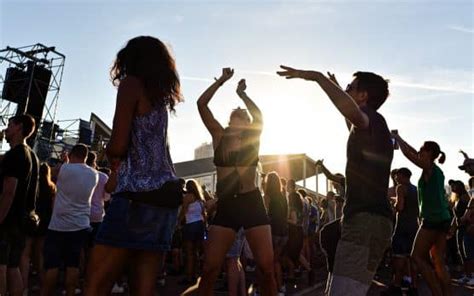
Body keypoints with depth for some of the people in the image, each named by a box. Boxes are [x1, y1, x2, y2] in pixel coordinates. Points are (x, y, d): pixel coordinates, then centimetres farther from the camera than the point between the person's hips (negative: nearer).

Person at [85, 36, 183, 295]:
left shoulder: (131, 83, 2)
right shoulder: (162, 95, 23)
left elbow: (117, 146, -8)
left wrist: (110, 154, 12)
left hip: (137, 196, -8)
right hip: (164, 195, 8)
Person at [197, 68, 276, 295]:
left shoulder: (253, 137, 6)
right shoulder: (219, 136, 9)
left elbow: (258, 116, -12)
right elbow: (201, 104, 3)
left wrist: (242, 93, 5)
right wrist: (222, 80, 8)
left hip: (251, 203, -1)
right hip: (226, 206, 1)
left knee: (266, 267, -3)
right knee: (210, 268, -2)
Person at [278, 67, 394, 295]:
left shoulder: (372, 119, -8)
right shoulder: (370, 125, 23)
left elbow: (352, 112, -34)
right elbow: (354, 129, 48)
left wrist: (317, 76, -26)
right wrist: (336, 88, 51)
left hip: (367, 220, -11)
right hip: (367, 219, 11)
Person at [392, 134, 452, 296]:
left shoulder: (429, 168, -8)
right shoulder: (436, 170, 15)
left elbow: (408, 154, -10)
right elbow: (414, 154, 22)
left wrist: (397, 138, 4)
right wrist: (399, 138, 24)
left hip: (433, 219, -9)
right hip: (442, 219, 9)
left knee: (417, 256, -2)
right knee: (438, 262, 9)